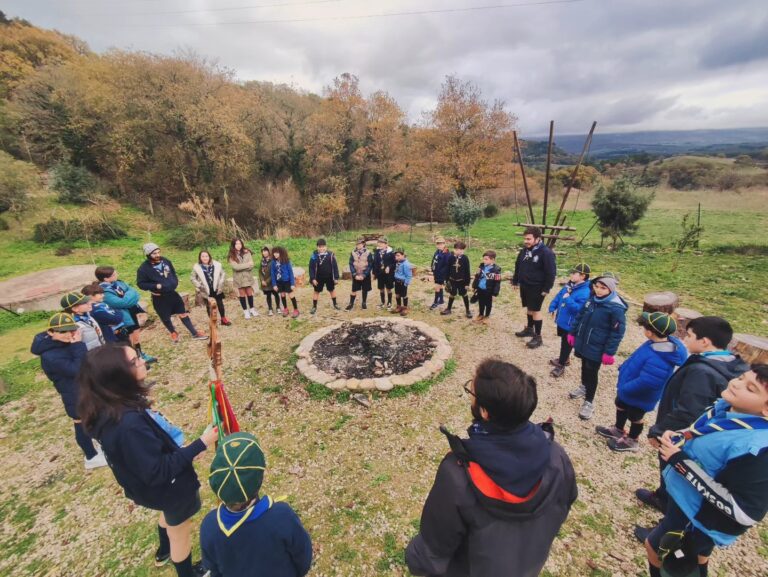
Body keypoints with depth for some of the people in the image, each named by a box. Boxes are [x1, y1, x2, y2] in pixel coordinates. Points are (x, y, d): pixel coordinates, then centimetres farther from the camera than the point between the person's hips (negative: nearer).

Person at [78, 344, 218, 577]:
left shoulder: (111, 406, -13)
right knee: (180, 531, 22)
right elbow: (159, 471, -34)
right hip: (169, 486, -8)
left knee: (170, 515, 38)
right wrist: (200, 444, -34)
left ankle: (164, 552, 66)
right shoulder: (128, 424, -42)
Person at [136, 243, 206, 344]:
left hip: (172, 293, 4)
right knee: (165, 318, 13)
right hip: (159, 298, -4)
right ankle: (173, 333, 40)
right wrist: (155, 286, -22)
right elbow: (140, 284, -10)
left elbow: (173, 273, 15)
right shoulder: (144, 268, -16)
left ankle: (194, 333, 17)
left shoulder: (165, 261, -2)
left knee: (183, 313, 8)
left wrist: (175, 282, 1)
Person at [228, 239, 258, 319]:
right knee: (242, 294, 8)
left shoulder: (247, 252, -3)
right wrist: (247, 264, -15)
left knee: (249, 293, 8)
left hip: (247, 276, 1)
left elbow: (251, 265, -10)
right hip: (239, 278, -1)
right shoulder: (231, 256, -5)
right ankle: (245, 311, 18)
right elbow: (235, 267, -18)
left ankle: (252, 309, 23)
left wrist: (241, 267, -18)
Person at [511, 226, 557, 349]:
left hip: (537, 288, -7)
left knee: (535, 310, -1)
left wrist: (547, 288, -17)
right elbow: (518, 266, 15)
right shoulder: (524, 250, 4)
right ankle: (529, 329, 36)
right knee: (528, 308, 19)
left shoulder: (546, 252, -19)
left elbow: (551, 272, -18)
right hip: (524, 285, 7)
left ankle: (537, 336, 10)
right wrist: (515, 281, 16)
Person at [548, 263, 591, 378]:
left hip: (571, 325, -8)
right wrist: (552, 307, 4)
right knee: (563, 342, 25)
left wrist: (568, 298, -31)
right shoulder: (569, 285, 2)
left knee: (566, 345, 7)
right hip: (562, 320, 8)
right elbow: (558, 296, 12)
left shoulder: (585, 292, -25)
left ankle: (561, 365, 20)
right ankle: (564, 359, 44)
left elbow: (577, 308, -32)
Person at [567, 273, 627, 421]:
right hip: (582, 343, 6)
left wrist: (609, 352, -16)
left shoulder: (616, 308, -23)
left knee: (591, 373, 7)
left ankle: (589, 402, 24)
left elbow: (618, 332, -18)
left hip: (596, 349, -6)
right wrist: (572, 332, 12)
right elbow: (580, 315, 9)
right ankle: (584, 386, 49)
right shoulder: (592, 299, -3)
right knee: (584, 367, 25)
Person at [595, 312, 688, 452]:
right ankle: (618, 430, 52)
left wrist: (624, 388, -23)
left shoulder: (659, 361, -42)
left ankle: (632, 441, 45)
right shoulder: (660, 343, -13)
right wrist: (624, 368, 8)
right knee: (621, 406, 28)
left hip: (638, 397, -8)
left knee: (635, 418, 19)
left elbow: (645, 382, -37)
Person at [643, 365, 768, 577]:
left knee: (655, 548, 13)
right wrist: (675, 437, -10)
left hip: (704, 519, -7)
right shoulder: (724, 407, -9)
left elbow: (746, 512, -32)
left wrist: (680, 462, -32)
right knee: (696, 558, 31)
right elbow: (699, 440, 10)